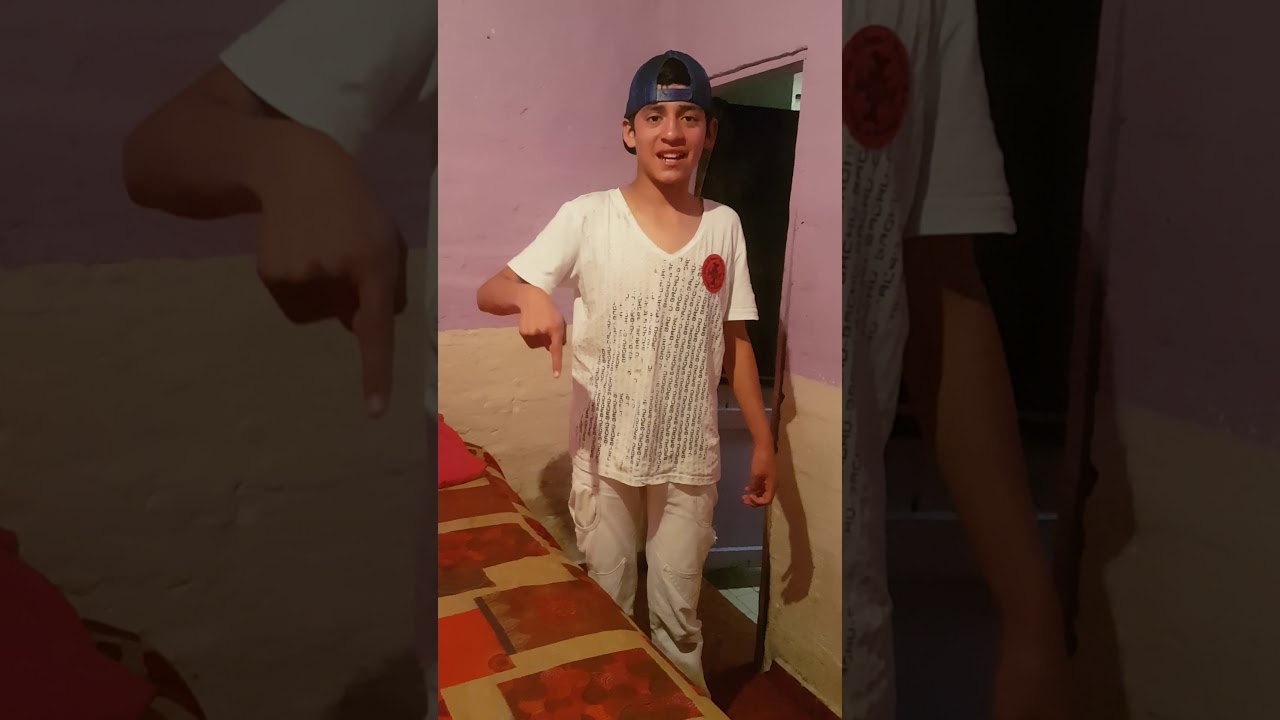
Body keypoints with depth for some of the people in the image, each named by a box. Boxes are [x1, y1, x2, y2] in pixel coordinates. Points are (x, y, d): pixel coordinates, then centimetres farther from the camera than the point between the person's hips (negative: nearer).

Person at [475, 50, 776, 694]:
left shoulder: (724, 226, 0)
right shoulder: (587, 216, -9)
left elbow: (734, 341, 6)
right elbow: (488, 292, -11)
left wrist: (763, 441, 6)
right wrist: (529, 295, -34)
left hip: (690, 455, 2)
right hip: (604, 451, -1)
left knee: (678, 615, 14)